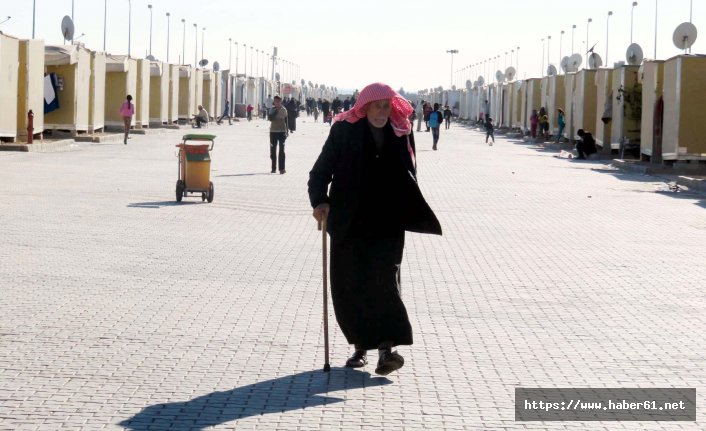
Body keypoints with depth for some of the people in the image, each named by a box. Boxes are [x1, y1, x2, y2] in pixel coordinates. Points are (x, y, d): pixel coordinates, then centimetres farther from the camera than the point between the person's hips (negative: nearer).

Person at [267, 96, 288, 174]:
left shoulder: (284, 110, 2)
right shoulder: (272, 110, 1)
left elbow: (286, 121, 9)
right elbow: (270, 118, -14)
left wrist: (287, 131, 8)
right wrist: (276, 111, -20)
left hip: (282, 131, -1)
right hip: (273, 131, 1)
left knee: (282, 150, -6)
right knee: (273, 150, 6)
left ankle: (282, 168, -6)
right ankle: (273, 168, 16)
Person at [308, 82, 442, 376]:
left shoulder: (401, 133, 5)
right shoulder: (344, 131, -2)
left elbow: (410, 176, 16)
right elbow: (321, 170, -3)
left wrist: (412, 214, 8)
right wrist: (320, 200, -19)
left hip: (388, 223, 0)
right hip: (350, 223, 0)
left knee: (384, 279, -13)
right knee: (347, 285, 3)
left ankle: (386, 348, -17)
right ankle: (360, 346, 18)